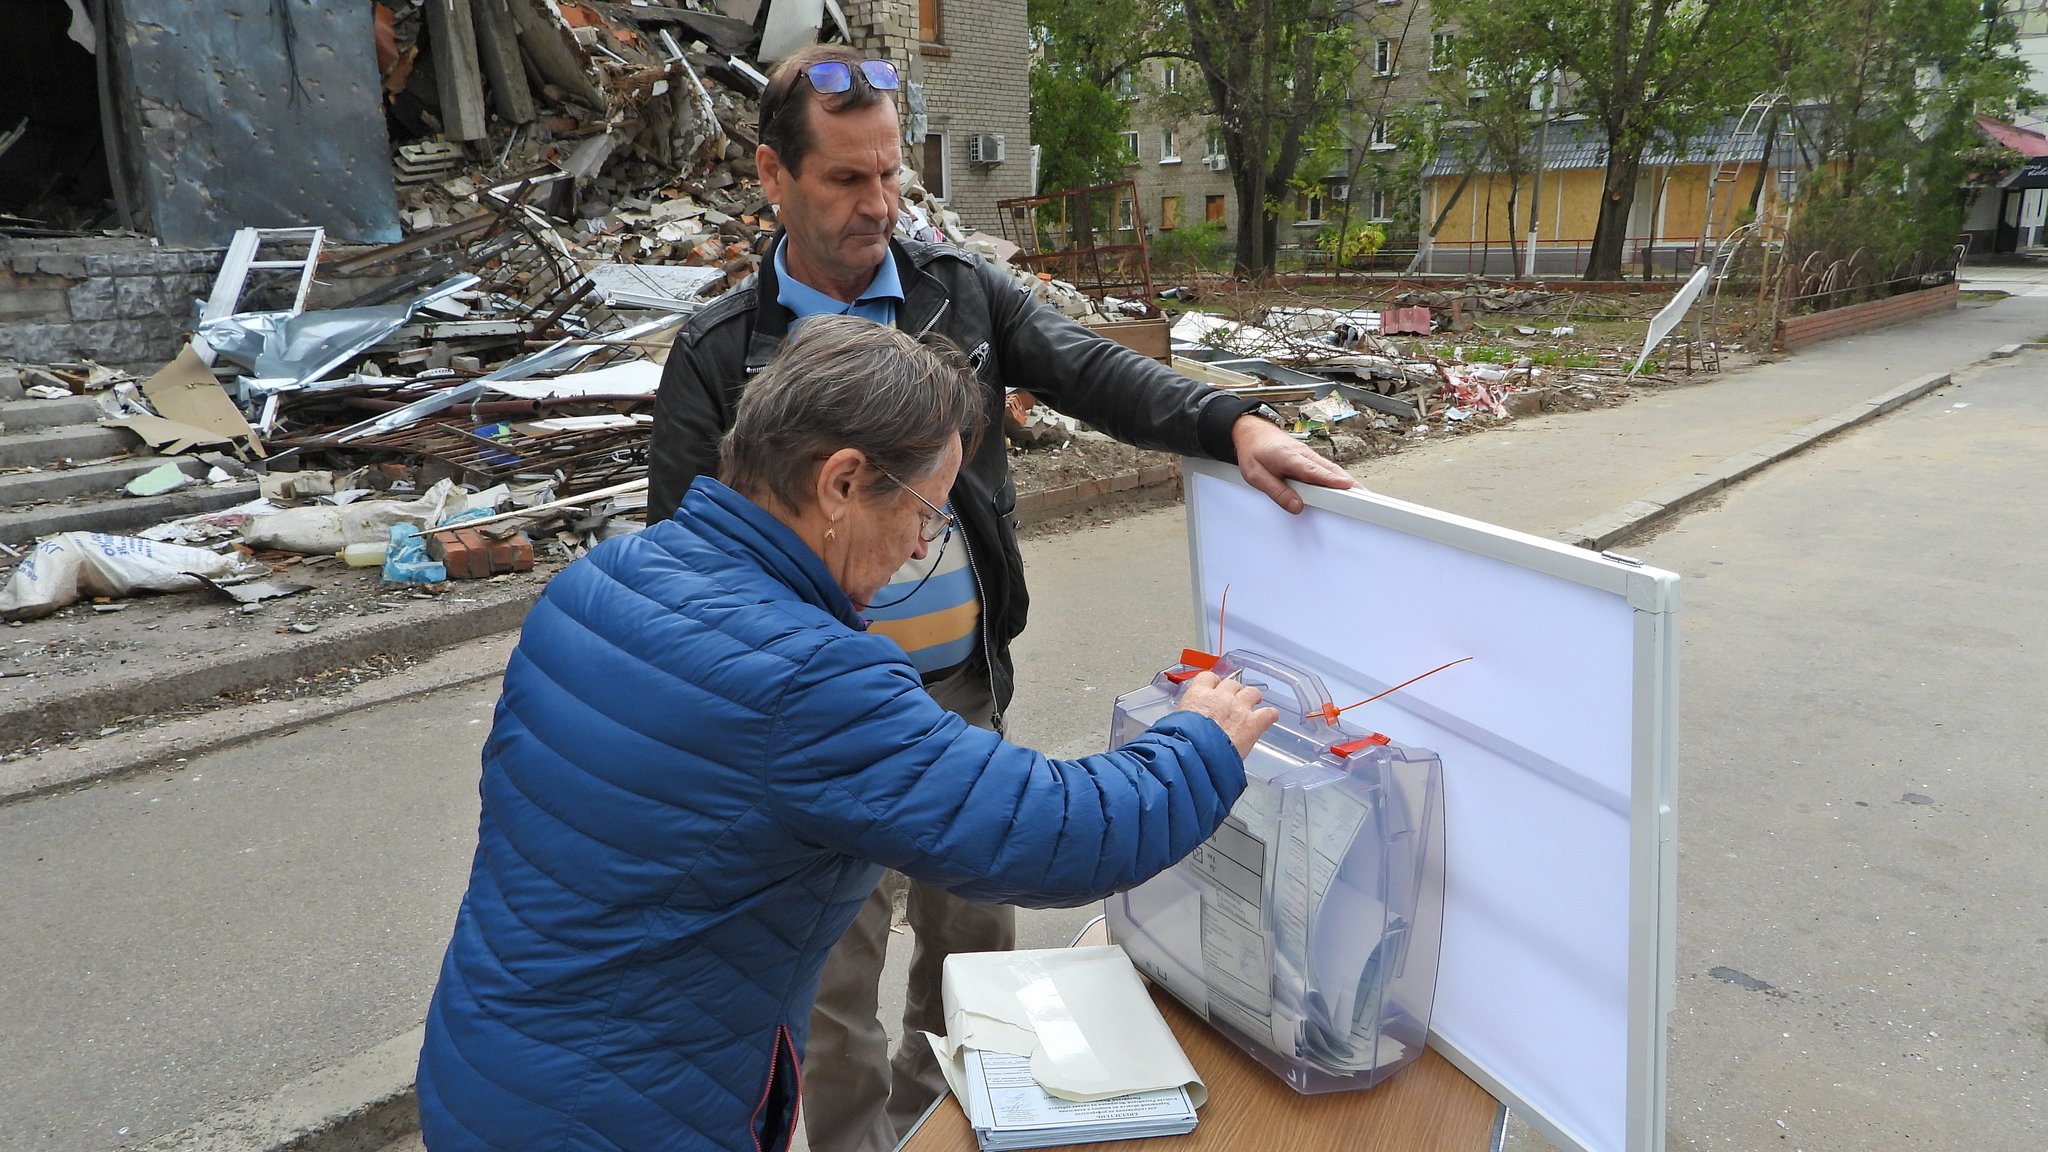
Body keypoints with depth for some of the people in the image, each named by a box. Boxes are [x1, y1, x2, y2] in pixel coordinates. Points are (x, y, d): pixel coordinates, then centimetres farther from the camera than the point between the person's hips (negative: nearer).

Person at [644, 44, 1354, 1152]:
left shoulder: (961, 291, 2)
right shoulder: (717, 354, -6)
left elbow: (1092, 373, -7)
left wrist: (1234, 421, -25)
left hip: (966, 689, 4)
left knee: (975, 932, 21)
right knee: (839, 973, 11)